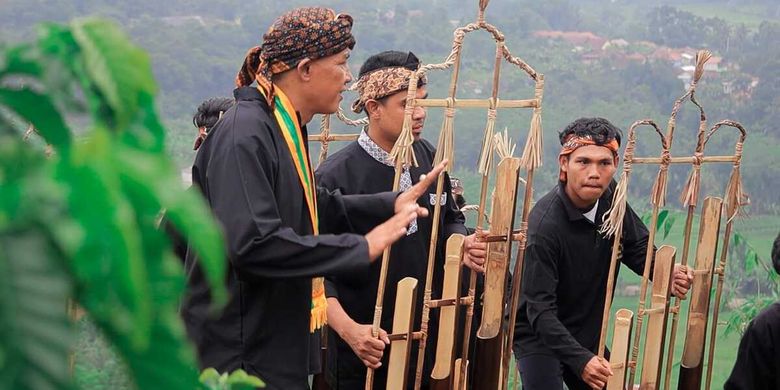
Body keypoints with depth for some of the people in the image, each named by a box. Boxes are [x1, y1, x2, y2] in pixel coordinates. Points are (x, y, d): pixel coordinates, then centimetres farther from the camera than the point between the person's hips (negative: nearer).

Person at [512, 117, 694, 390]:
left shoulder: (610, 197, -8)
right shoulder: (545, 224, -28)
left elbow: (639, 249, 5)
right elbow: (540, 309, -29)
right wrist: (580, 360, -38)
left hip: (588, 337, 7)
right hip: (540, 336, -7)